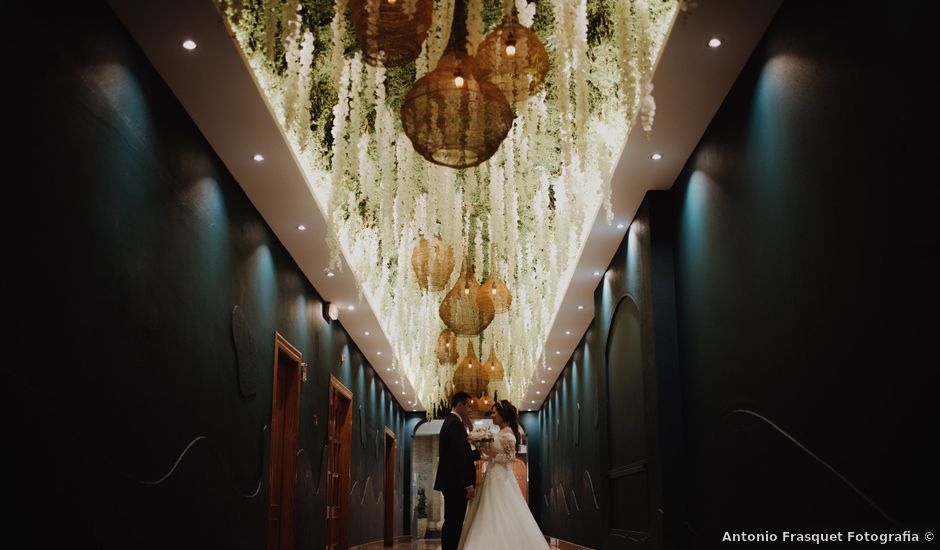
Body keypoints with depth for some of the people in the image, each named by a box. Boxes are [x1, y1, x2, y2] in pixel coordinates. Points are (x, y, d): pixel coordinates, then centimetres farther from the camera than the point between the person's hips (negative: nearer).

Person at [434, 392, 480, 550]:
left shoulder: (450, 422, 17)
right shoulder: (456, 424, -15)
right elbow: (460, 457, -22)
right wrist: (469, 484, -22)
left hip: (451, 483, 10)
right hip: (456, 483, -10)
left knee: (452, 523, 12)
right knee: (454, 523, -8)